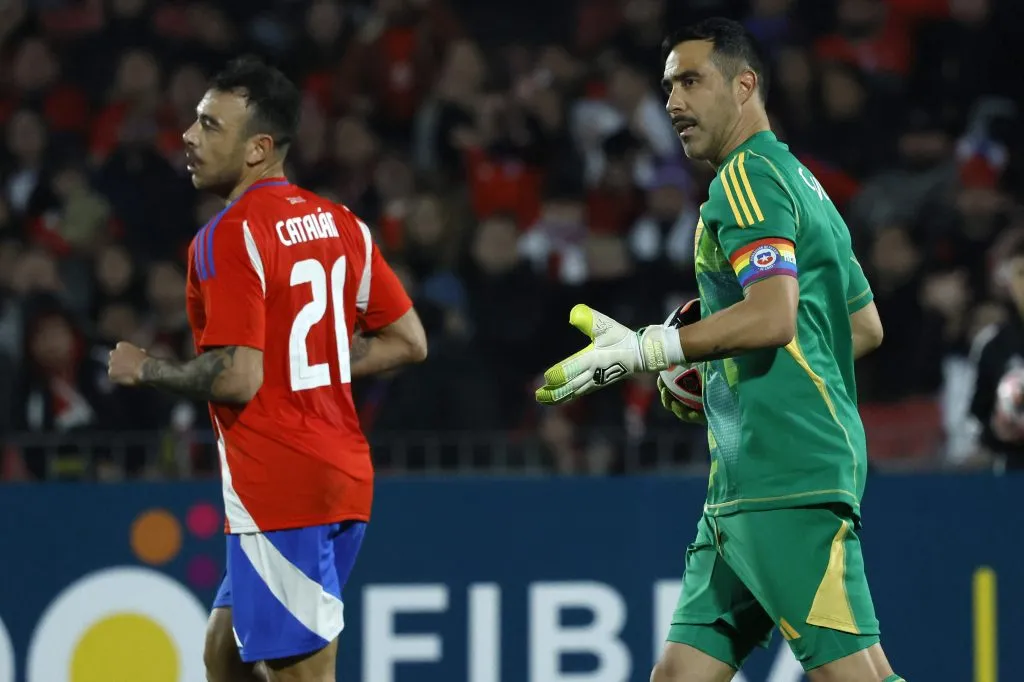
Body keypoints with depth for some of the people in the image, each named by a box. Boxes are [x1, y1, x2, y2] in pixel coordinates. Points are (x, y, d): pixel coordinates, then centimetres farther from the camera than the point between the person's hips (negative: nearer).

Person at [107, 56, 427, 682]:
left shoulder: (229, 237, -14)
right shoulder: (340, 223, 10)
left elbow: (237, 378, -21)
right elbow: (409, 341, 12)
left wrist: (144, 370, -5)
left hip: (279, 488, -9)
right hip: (343, 473, 9)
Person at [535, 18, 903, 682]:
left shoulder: (746, 177, -6)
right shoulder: (801, 183, 24)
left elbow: (772, 315, -21)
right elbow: (866, 328, 29)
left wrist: (648, 348, -17)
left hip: (790, 475, -10)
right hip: (742, 485, 10)